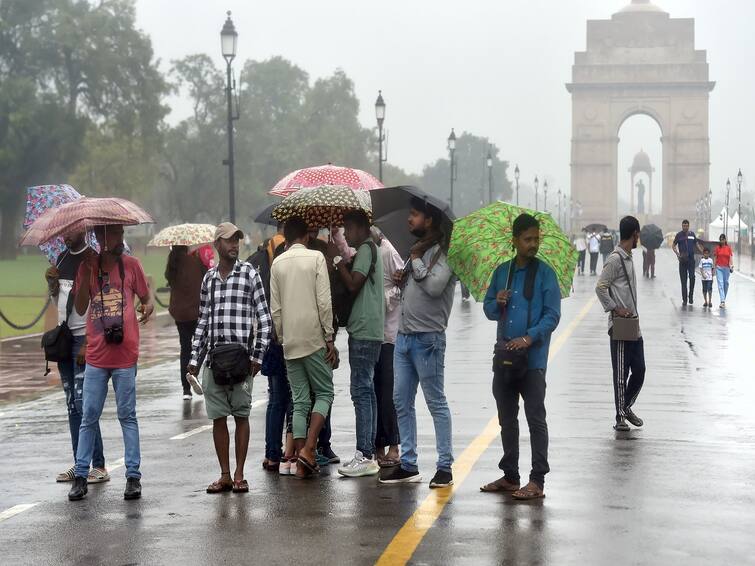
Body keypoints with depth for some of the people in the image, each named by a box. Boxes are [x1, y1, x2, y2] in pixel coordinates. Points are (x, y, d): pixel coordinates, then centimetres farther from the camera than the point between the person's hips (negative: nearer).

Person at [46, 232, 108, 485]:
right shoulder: (62, 258, 13)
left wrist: (88, 344, -19)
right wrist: (51, 282, 1)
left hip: (85, 339, -8)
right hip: (65, 338, 8)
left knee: (83, 403, -10)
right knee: (72, 405, 9)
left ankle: (99, 466, -6)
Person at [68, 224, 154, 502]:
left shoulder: (131, 265, 3)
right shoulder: (88, 266, 6)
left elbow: (146, 297, 9)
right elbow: (80, 308, 0)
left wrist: (148, 306, -15)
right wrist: (88, 271, -8)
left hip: (124, 355, -1)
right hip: (96, 355, 2)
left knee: (127, 415, 4)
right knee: (89, 417, 5)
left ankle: (133, 476, 8)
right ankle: (80, 476, 12)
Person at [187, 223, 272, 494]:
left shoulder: (249, 274, 1)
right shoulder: (208, 279, 12)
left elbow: (264, 318, 0)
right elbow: (203, 322, 17)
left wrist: (257, 356, -6)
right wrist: (194, 359, 12)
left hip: (241, 356, -3)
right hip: (214, 357, 3)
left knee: (241, 415, 1)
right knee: (218, 417, 4)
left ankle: (239, 474, 7)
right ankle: (224, 475, 11)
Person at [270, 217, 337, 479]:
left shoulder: (277, 263, 7)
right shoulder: (315, 257, -3)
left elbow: (275, 308, 7)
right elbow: (324, 302, -9)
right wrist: (329, 338, -5)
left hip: (290, 342, 4)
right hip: (313, 338, -4)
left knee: (299, 401, 7)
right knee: (324, 393, 6)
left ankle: (302, 461, 3)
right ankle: (308, 449, -11)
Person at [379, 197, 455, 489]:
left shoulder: (442, 252, -9)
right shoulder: (417, 250, 17)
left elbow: (435, 286, -24)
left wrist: (416, 260, -11)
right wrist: (402, 281, 5)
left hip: (428, 337, -9)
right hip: (404, 334, 9)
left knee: (436, 402, -3)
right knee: (402, 402, 9)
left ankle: (445, 467, 1)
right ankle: (408, 464, 16)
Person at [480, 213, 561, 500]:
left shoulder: (544, 273, -4)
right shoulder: (502, 271, 10)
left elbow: (552, 315, -8)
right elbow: (489, 310, 16)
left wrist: (529, 338, -20)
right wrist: (497, 302, -7)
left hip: (532, 358, -6)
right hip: (504, 357, 6)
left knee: (536, 419, -4)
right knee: (507, 419, 13)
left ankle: (537, 481, -1)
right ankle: (510, 476, 24)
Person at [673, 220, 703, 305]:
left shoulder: (692, 234, 8)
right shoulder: (679, 235, 2)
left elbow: (697, 244, 18)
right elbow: (673, 246, 6)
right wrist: (677, 254, -10)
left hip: (691, 259, 1)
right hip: (683, 260, -1)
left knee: (692, 277, -13)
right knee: (683, 280, 0)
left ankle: (691, 296, 2)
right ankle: (684, 299, 4)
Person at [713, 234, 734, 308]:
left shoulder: (728, 248, 4)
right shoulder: (717, 248, 3)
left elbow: (731, 257, 2)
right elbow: (715, 257, 7)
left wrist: (732, 266, -12)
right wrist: (715, 267, 6)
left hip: (726, 268, 1)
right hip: (719, 267, -1)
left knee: (726, 283, 8)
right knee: (720, 283, -10)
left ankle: (724, 299, 24)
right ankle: (722, 301, -18)